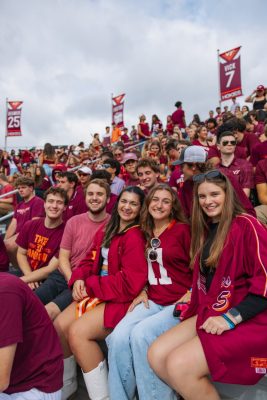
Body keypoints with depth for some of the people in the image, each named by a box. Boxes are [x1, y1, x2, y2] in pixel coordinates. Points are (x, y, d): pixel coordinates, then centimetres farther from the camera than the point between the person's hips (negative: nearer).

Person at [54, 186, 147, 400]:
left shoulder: (135, 236, -15)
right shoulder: (106, 232, 12)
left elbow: (130, 282, -21)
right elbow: (91, 261, 13)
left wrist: (90, 286, -14)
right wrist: (79, 280, -9)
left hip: (122, 299, -8)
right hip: (96, 293, 8)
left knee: (78, 332, -21)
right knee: (59, 326, -4)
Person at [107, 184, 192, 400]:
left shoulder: (183, 229, -6)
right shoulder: (146, 233, 12)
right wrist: (143, 291, 7)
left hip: (180, 302, -4)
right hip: (152, 300, 5)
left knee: (141, 333, -27)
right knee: (119, 336, -19)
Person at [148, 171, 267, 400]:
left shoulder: (247, 225, -10)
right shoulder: (206, 230, 15)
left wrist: (231, 317, -21)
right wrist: (194, 296, 10)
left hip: (248, 319, -7)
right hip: (210, 313, 8)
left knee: (179, 365, -23)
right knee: (156, 355, -8)